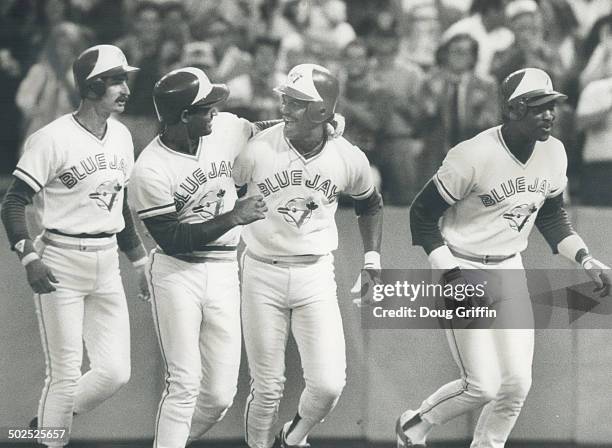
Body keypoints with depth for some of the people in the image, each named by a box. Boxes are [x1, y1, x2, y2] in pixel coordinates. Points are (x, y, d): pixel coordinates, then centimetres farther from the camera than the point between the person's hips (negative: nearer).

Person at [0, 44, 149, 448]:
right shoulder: (54, 138, -13)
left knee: (115, 372, 2)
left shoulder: (121, 136, 8)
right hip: (61, 264, -6)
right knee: (66, 376, -5)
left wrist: (140, 261, 20)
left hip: (106, 265, 6)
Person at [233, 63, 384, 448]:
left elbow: (370, 203, 15)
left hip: (316, 275, 1)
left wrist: (372, 258, 9)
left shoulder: (348, 159, -6)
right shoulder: (258, 149, -13)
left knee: (328, 385, -6)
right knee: (268, 387, 3)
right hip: (262, 275, -1)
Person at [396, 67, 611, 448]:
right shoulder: (474, 156, -23)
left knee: (517, 385, -1)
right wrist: (453, 275, -22)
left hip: (510, 272, 6)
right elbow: (423, 214, -15)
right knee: (484, 387, -8)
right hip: (464, 270, -6)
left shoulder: (554, 152, -3)